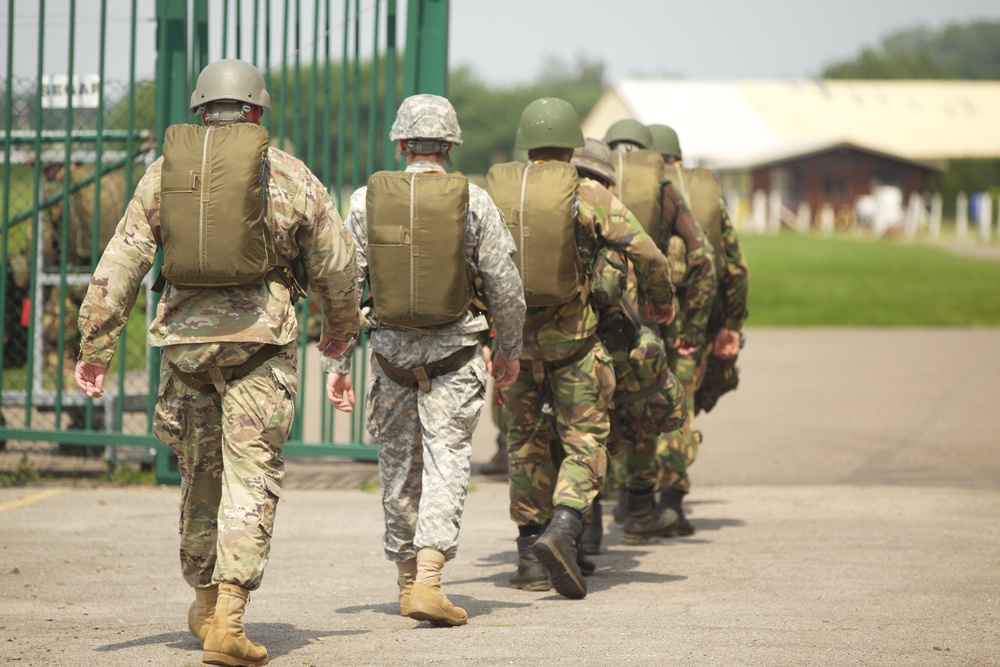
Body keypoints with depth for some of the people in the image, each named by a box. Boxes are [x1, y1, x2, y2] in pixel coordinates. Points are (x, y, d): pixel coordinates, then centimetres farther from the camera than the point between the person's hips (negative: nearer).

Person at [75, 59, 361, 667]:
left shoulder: (165, 173, 6)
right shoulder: (289, 176, 1)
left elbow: (120, 263, 2)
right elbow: (337, 265, 6)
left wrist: (96, 347, 4)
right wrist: (341, 329, 24)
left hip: (185, 337, 3)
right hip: (261, 340, -3)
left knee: (201, 472, 18)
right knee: (251, 478, -3)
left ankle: (206, 602, 31)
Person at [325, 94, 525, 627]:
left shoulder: (367, 199, -1)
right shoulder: (473, 201, -5)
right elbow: (506, 288, -2)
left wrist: (336, 364, 2)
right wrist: (509, 349, 13)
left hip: (392, 348, 2)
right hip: (456, 350, -2)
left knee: (399, 463, 16)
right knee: (447, 460, -3)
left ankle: (407, 577, 28)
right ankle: (428, 580, -18)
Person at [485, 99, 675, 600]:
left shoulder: (493, 194, 2)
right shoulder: (589, 197, -5)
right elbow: (646, 253, -9)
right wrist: (661, 300, 10)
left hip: (514, 335, 3)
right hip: (573, 335, -3)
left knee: (526, 444, 15)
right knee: (583, 441, 4)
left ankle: (530, 559, 15)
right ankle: (563, 530, -20)